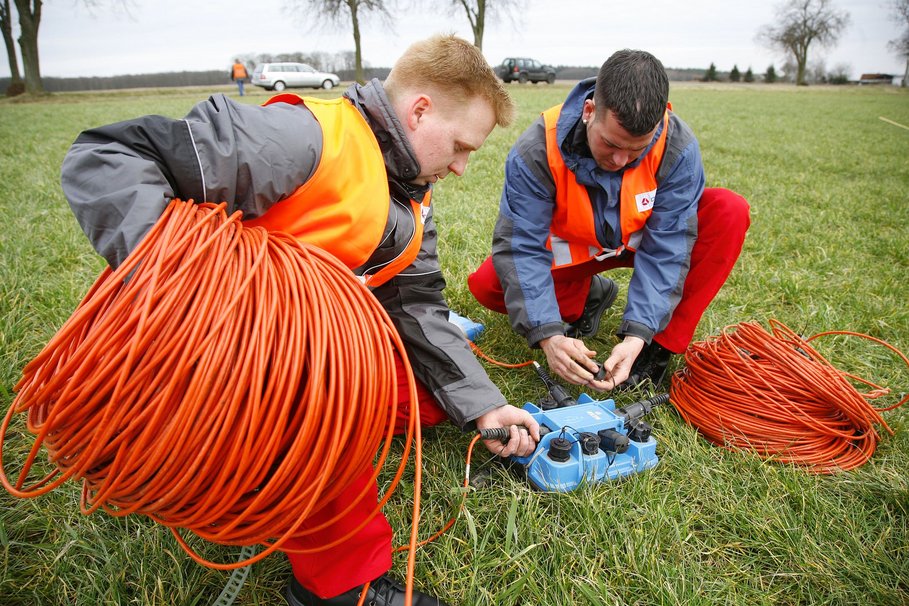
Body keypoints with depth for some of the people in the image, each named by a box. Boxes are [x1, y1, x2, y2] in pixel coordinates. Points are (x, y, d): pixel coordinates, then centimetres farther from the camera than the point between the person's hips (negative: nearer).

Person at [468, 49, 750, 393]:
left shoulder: (678, 148, -28)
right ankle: (586, 296, 5)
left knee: (730, 212, -25)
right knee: (485, 285, -23)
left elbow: (666, 248, -26)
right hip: (570, 249, 0)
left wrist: (637, 335, -37)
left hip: (642, 239, 1)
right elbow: (522, 248, -30)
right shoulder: (536, 151, -31)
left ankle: (661, 346, -18)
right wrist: (548, 334, -41)